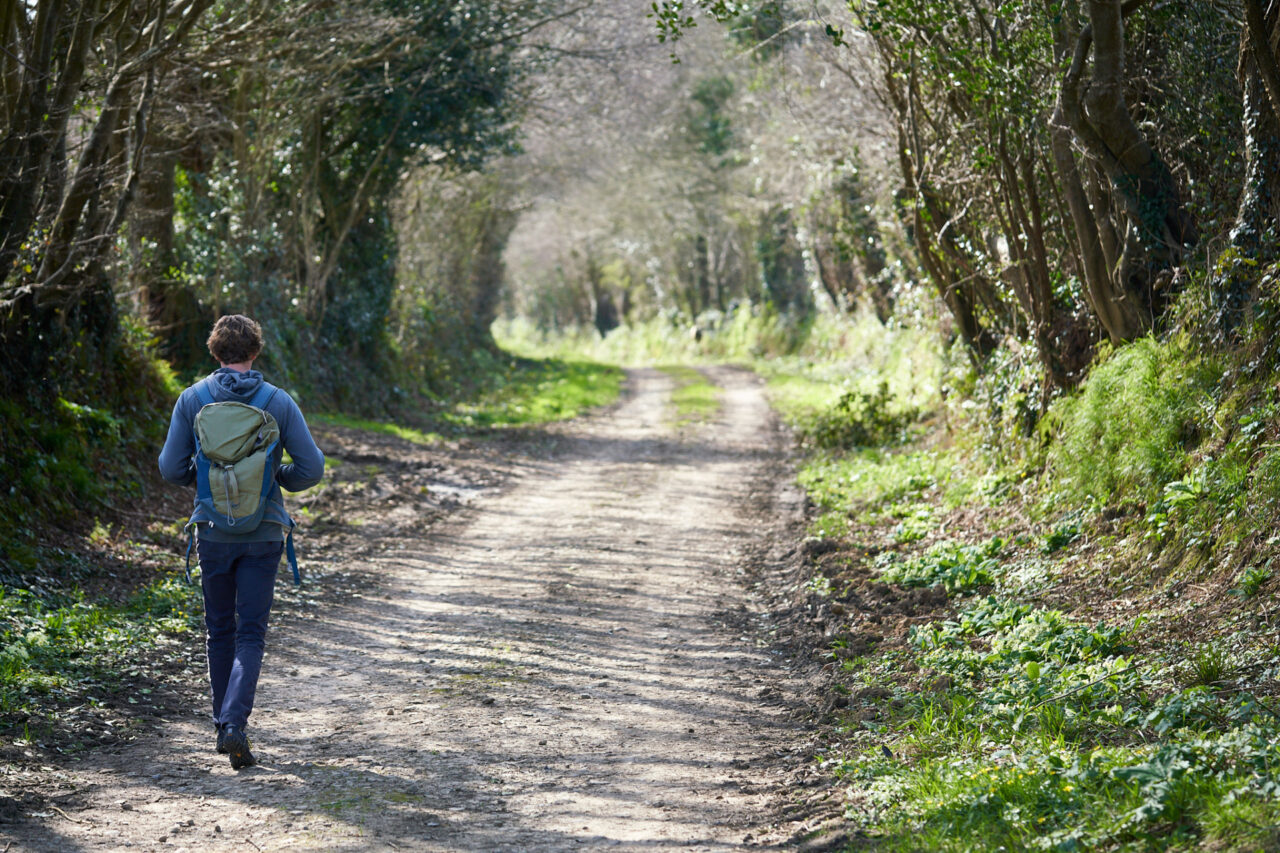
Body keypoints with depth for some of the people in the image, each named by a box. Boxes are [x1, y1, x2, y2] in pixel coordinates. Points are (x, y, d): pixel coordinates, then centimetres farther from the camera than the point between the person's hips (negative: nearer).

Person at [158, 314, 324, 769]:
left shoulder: (192, 399, -3)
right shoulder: (279, 403, -5)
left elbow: (170, 468, -3)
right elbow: (312, 468, -6)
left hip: (213, 532, 1)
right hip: (263, 534, -1)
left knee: (220, 629, 16)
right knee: (250, 634, 1)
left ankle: (224, 725, 24)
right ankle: (235, 723, -18)